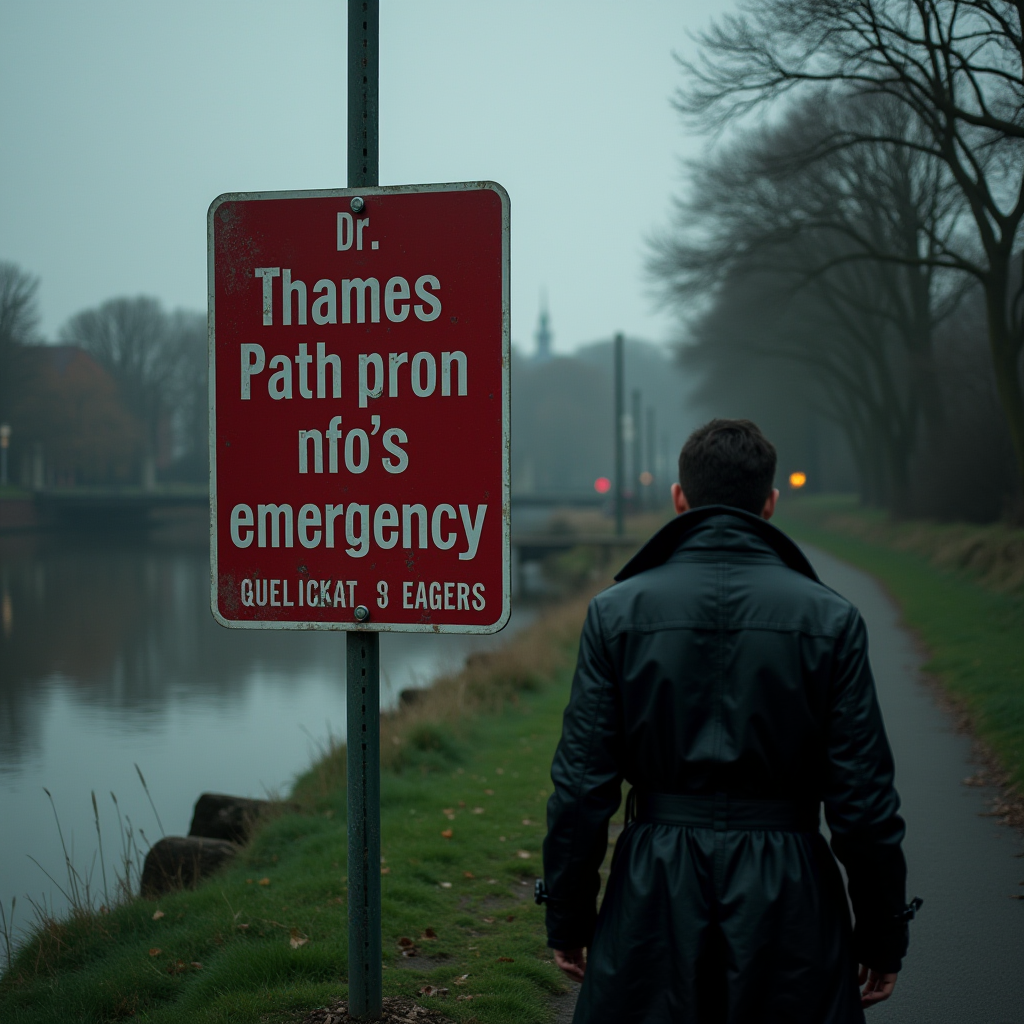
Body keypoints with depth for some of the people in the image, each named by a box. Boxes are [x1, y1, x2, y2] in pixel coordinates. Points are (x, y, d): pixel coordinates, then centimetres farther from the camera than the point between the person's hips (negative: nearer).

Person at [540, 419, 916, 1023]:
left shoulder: (616, 612, -3)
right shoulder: (830, 619, -5)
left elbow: (582, 786, -3)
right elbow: (864, 796, -4)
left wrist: (567, 920, 7)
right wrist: (883, 938, 6)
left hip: (655, 897, 1)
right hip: (788, 903, 0)